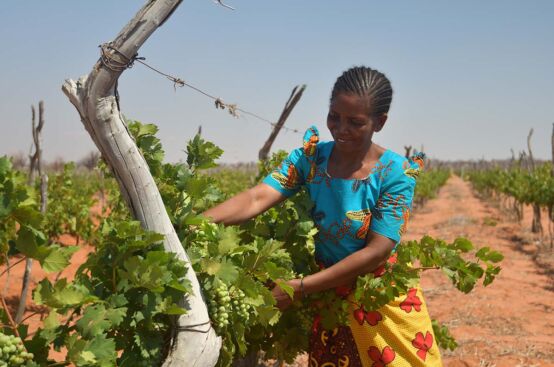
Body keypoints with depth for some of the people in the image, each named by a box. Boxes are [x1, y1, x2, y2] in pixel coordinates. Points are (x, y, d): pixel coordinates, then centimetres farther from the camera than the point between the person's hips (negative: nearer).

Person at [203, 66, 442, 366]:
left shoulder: (395, 173, -18)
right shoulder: (311, 157, -9)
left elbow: (378, 251, -23)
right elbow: (256, 198, -20)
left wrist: (300, 287, -27)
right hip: (327, 296, 3)